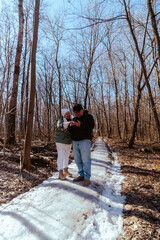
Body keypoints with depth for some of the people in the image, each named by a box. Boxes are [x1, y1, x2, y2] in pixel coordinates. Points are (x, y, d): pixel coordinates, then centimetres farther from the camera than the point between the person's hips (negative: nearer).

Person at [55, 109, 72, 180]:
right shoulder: (61, 120, -17)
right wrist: (69, 123, -54)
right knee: (60, 157, -4)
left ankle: (65, 171, 24)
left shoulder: (71, 120, 2)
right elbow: (60, 126, -40)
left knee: (66, 157, 12)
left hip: (68, 142, 6)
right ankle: (60, 174, 3)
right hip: (61, 142, -6)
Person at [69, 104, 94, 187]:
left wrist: (80, 125, -26)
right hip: (75, 142, 6)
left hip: (85, 141, -6)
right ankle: (81, 175, 24)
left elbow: (91, 126, -15)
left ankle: (87, 179, 4)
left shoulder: (88, 116, 2)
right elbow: (70, 130, 12)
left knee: (86, 160, -4)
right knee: (78, 160, 10)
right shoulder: (74, 119, 18)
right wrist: (71, 125, -10)